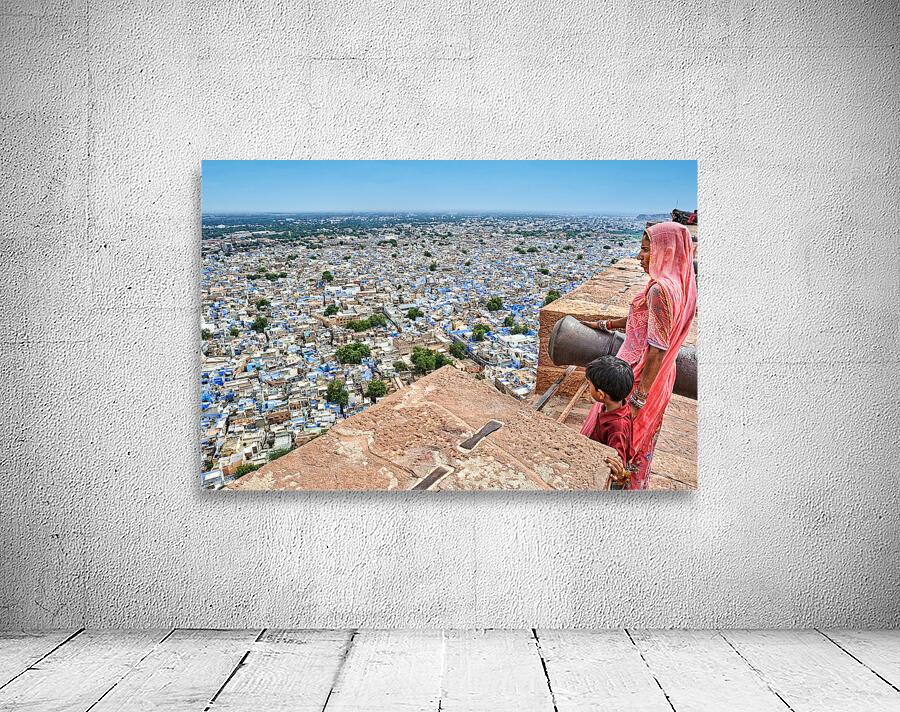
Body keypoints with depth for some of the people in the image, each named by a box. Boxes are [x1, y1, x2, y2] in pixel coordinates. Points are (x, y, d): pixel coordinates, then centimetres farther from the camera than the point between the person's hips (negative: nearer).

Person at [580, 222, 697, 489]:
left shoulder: (660, 290, -27)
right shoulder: (679, 284, 2)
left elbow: (657, 351, -28)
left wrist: (638, 399, -24)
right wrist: (604, 325, 24)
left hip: (640, 376, -9)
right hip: (661, 376, 9)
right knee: (642, 438, 24)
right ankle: (635, 485, 41)